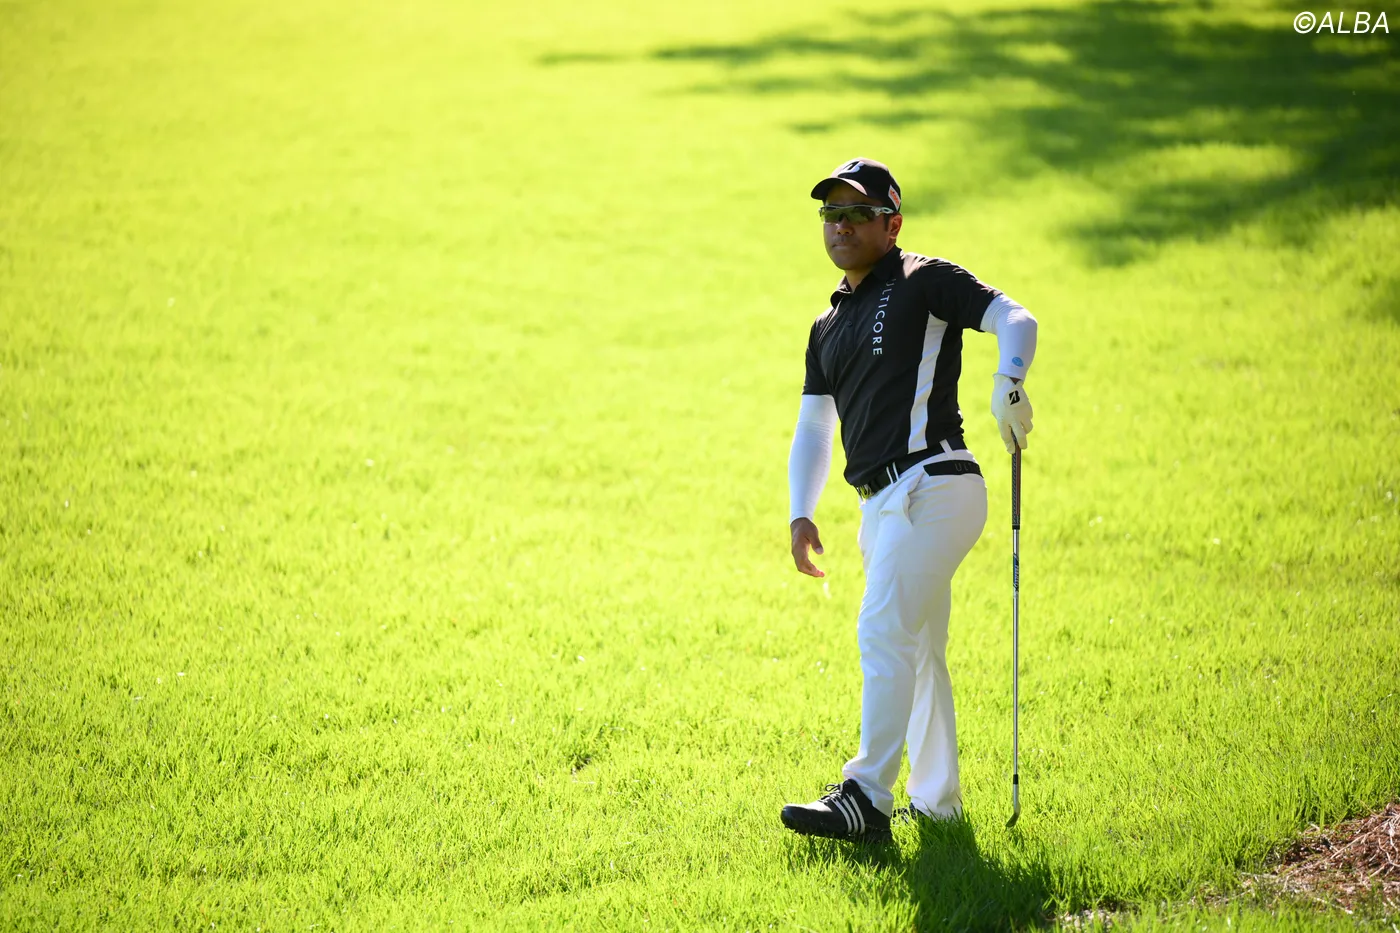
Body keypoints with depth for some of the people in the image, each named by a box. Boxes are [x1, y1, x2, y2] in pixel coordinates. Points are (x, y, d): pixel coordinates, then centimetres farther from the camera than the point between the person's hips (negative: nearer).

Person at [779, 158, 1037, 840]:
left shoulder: (923, 283, -1)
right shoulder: (828, 328, 22)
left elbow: (1014, 319, -11)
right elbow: (813, 428, 22)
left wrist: (1008, 382, -31)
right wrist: (801, 513, 9)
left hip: (932, 483, -9)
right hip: (882, 503, 9)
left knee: (884, 631, -16)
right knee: (917, 651, 13)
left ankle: (867, 798, -18)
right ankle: (936, 799, 20)